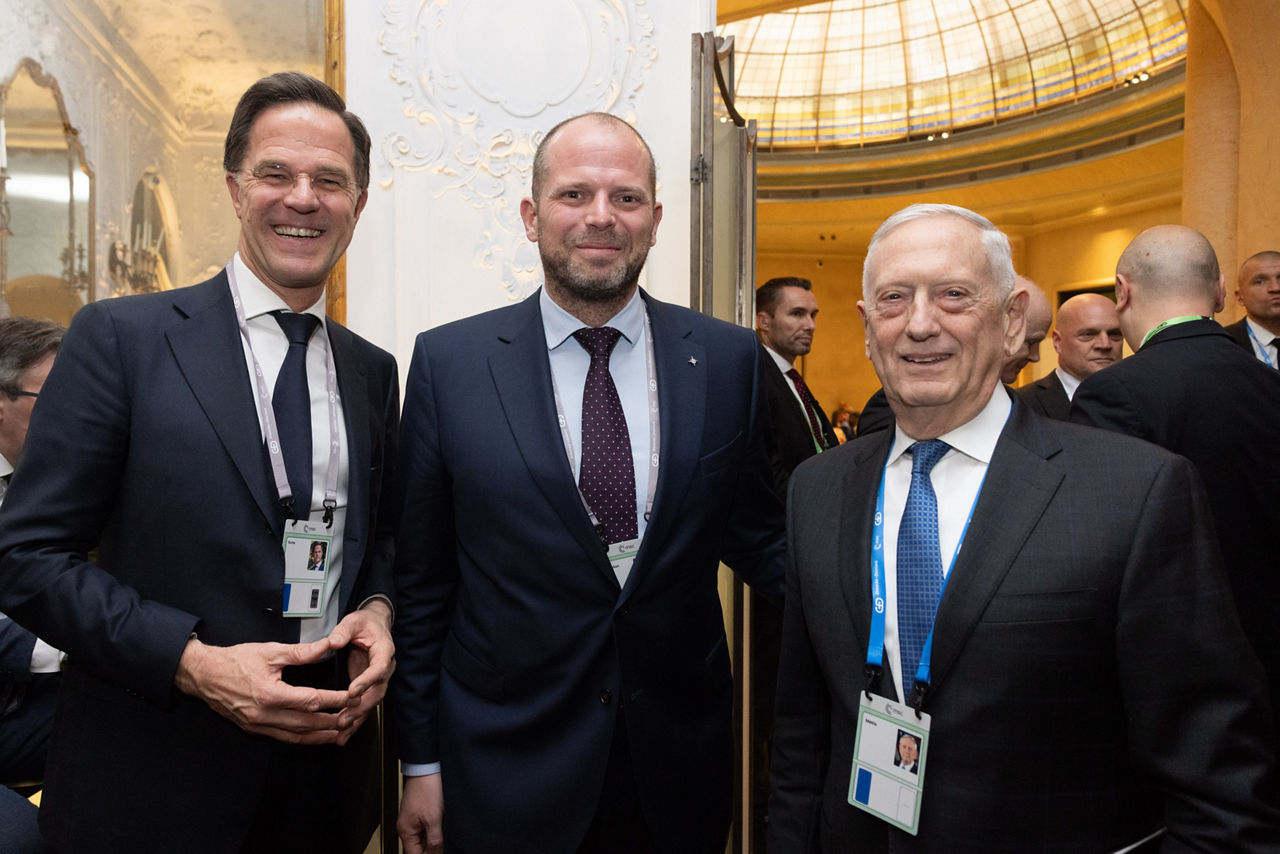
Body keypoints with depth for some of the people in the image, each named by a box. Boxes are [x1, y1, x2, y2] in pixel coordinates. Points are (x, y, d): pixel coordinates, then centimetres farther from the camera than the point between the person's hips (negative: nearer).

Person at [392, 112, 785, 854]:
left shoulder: (730, 360, -4)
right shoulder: (449, 363, -7)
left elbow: (756, 537, 5)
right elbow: (421, 579, -2)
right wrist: (421, 761, 1)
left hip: (681, 768, 2)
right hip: (505, 774, -1)